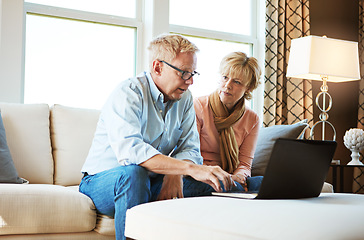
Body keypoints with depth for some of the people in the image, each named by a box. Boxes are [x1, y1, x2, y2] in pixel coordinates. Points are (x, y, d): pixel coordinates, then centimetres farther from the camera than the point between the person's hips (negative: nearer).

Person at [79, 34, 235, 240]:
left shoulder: (184, 98, 3)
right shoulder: (128, 94, -19)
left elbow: (190, 149, -2)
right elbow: (129, 150, -36)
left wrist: (174, 174, -26)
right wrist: (191, 168, -43)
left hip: (150, 182, 6)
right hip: (103, 181, -5)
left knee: (211, 182, -14)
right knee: (133, 173, -38)